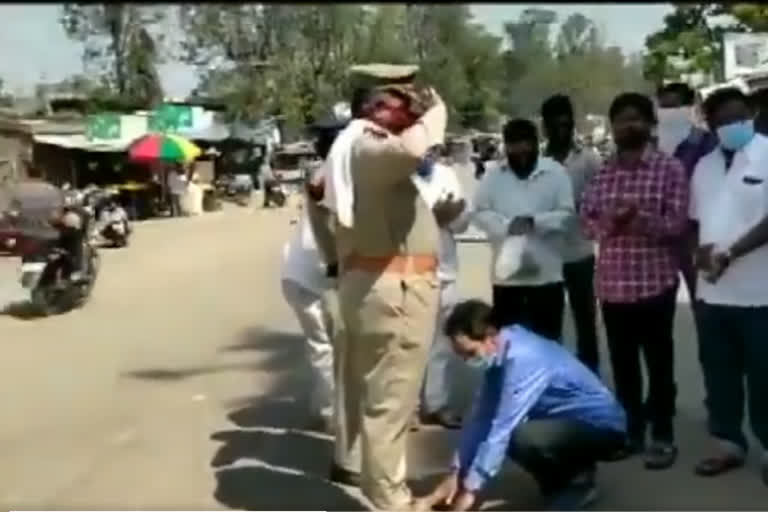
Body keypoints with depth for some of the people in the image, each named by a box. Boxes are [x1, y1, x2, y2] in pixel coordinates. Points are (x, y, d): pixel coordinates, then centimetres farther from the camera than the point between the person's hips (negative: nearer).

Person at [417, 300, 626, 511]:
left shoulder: (524, 359, -30)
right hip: (566, 420, 9)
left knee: (523, 438, -32)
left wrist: (471, 489, -30)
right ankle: (560, 479, 12)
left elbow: (503, 427, -33)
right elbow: (481, 416, -3)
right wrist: (455, 473, -6)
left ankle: (578, 480, -4)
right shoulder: (498, 354, -4)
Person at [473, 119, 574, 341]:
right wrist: (507, 225, -18)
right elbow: (480, 213, 1)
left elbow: (566, 213, -3)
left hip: (546, 274, -1)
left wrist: (535, 222, -20)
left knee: (547, 341, 8)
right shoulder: (493, 175, 6)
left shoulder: (555, 172, 2)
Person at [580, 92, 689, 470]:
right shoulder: (602, 173, 10)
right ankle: (630, 430, 26)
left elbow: (677, 224, -9)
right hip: (612, 282, 4)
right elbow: (587, 221, 7)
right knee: (622, 363, 12)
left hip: (655, 280, -4)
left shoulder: (669, 168, -3)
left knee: (659, 362, 6)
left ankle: (662, 436, 17)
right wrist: (610, 222, -13)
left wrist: (638, 217, -23)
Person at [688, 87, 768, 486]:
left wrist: (729, 253, -20)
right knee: (719, 373, 13)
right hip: (711, 291, 6)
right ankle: (729, 442, 27)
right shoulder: (704, 165, 13)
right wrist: (699, 250, -3)